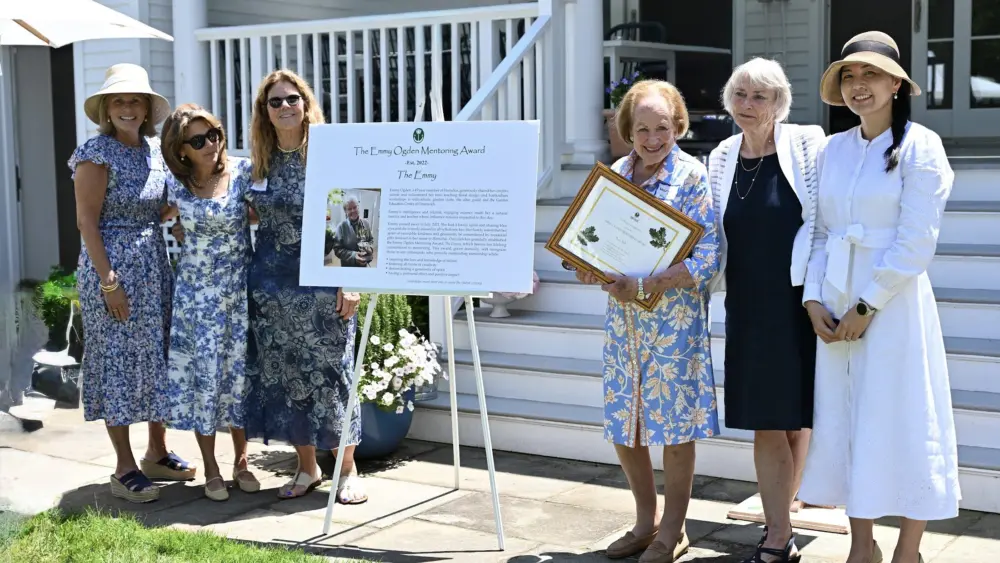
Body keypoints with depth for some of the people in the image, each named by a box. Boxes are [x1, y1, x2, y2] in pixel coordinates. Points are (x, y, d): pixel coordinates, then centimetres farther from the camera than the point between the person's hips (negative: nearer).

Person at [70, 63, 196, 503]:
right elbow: (87, 221, -13)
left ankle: (157, 453, 26)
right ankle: (124, 469, 8)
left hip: (155, 265, 7)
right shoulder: (97, 153, -10)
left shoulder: (154, 149, 9)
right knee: (118, 360, 0)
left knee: (157, 357, 12)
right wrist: (108, 281, -17)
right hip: (113, 265, -7)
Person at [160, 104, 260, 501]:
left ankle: (241, 461, 20)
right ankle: (211, 469, 14)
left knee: (240, 370, 4)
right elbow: (166, 216, 17)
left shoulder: (242, 171, -6)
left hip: (240, 286, -1)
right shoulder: (177, 186, -1)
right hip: (196, 289, 1)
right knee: (202, 372, 1)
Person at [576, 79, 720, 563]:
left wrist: (642, 286, -24)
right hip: (623, 317, 5)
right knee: (623, 423, 10)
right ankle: (646, 520, 29)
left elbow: (706, 257, -15)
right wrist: (592, 270, -10)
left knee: (673, 424, 3)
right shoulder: (615, 173, 6)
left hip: (675, 316, -5)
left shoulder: (692, 175, -8)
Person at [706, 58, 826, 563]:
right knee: (765, 422, 5)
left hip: (797, 300, -3)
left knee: (796, 416, 7)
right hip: (748, 306, 4)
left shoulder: (805, 144, -6)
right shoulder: (721, 159, 8)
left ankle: (780, 513, 27)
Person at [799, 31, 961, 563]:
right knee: (844, 421, 9)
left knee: (903, 423, 1)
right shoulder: (832, 150, 9)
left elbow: (916, 243, -13)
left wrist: (867, 305, -14)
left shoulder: (919, 145, -6)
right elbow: (821, 233, 10)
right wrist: (814, 299, -2)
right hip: (837, 305, 6)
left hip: (894, 303, -5)